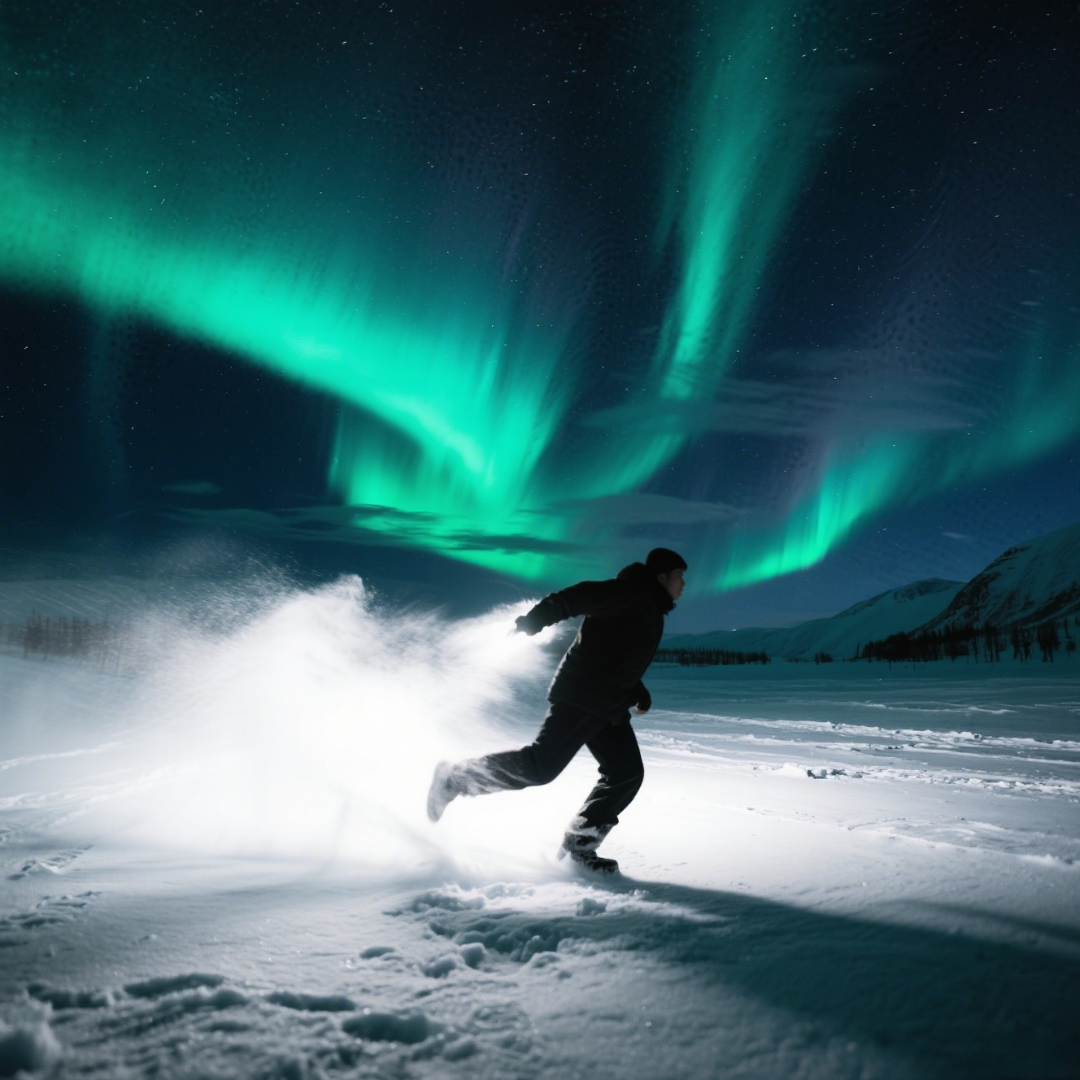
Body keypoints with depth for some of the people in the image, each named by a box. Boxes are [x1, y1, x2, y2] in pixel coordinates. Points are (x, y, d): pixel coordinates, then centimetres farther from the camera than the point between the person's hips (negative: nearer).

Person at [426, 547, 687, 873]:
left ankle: (578, 846, 7)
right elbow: (579, 596, -21)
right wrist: (530, 623, -31)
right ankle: (454, 778, -3)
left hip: (608, 708, 10)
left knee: (627, 773, 3)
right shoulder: (634, 592, -7)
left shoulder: (649, 613, 24)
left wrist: (638, 693, 15)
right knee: (541, 765, -16)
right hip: (581, 696, -10)